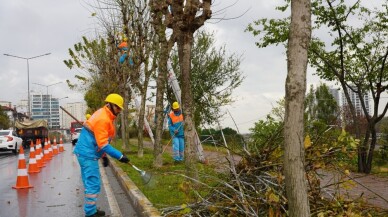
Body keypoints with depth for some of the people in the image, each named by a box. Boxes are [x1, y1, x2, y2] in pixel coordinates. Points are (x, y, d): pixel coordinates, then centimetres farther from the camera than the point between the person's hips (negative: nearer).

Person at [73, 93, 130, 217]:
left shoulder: (105, 116, 12)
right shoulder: (102, 119, -19)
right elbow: (103, 144, -23)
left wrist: (104, 156, 20)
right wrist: (120, 156, -21)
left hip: (86, 152, 11)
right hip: (88, 154, -11)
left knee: (90, 183, 17)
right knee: (93, 184, -7)